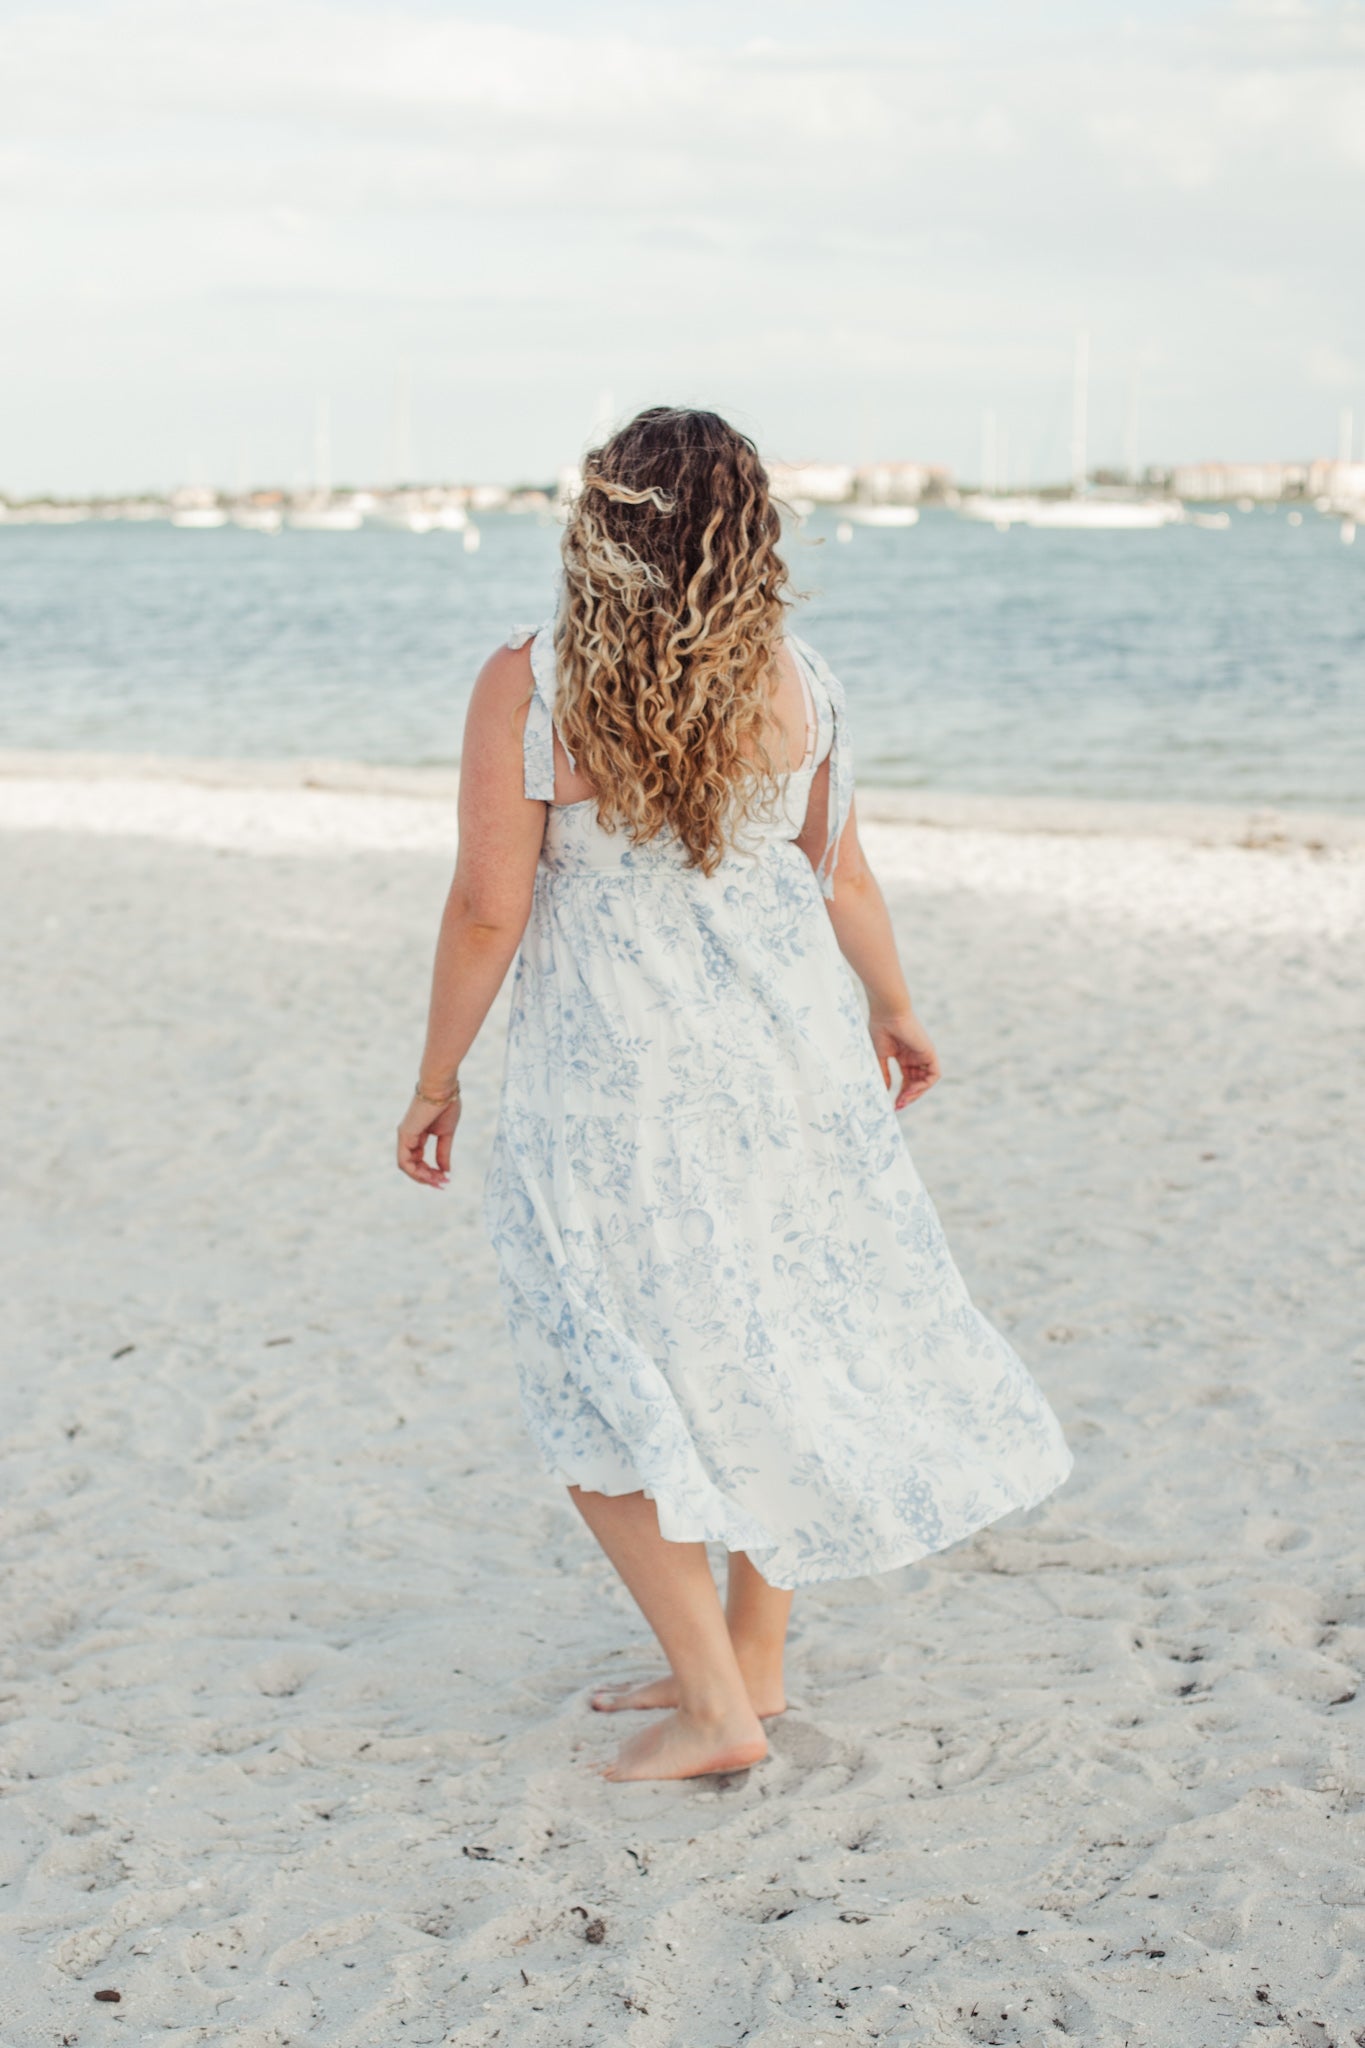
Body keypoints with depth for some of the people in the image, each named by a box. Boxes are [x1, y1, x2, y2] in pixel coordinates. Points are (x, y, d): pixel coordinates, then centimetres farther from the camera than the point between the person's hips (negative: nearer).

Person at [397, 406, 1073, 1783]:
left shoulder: (527, 685, -14)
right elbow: (841, 876, 7)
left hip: (616, 1078, -4)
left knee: (611, 1400, 9)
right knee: (775, 1350, 18)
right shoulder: (794, 680, -2)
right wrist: (892, 1010, 24)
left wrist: (434, 1082, -1)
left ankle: (715, 1705, 9)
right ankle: (751, 1660, 29)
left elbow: (489, 908, -13)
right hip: (790, 1050, 5)